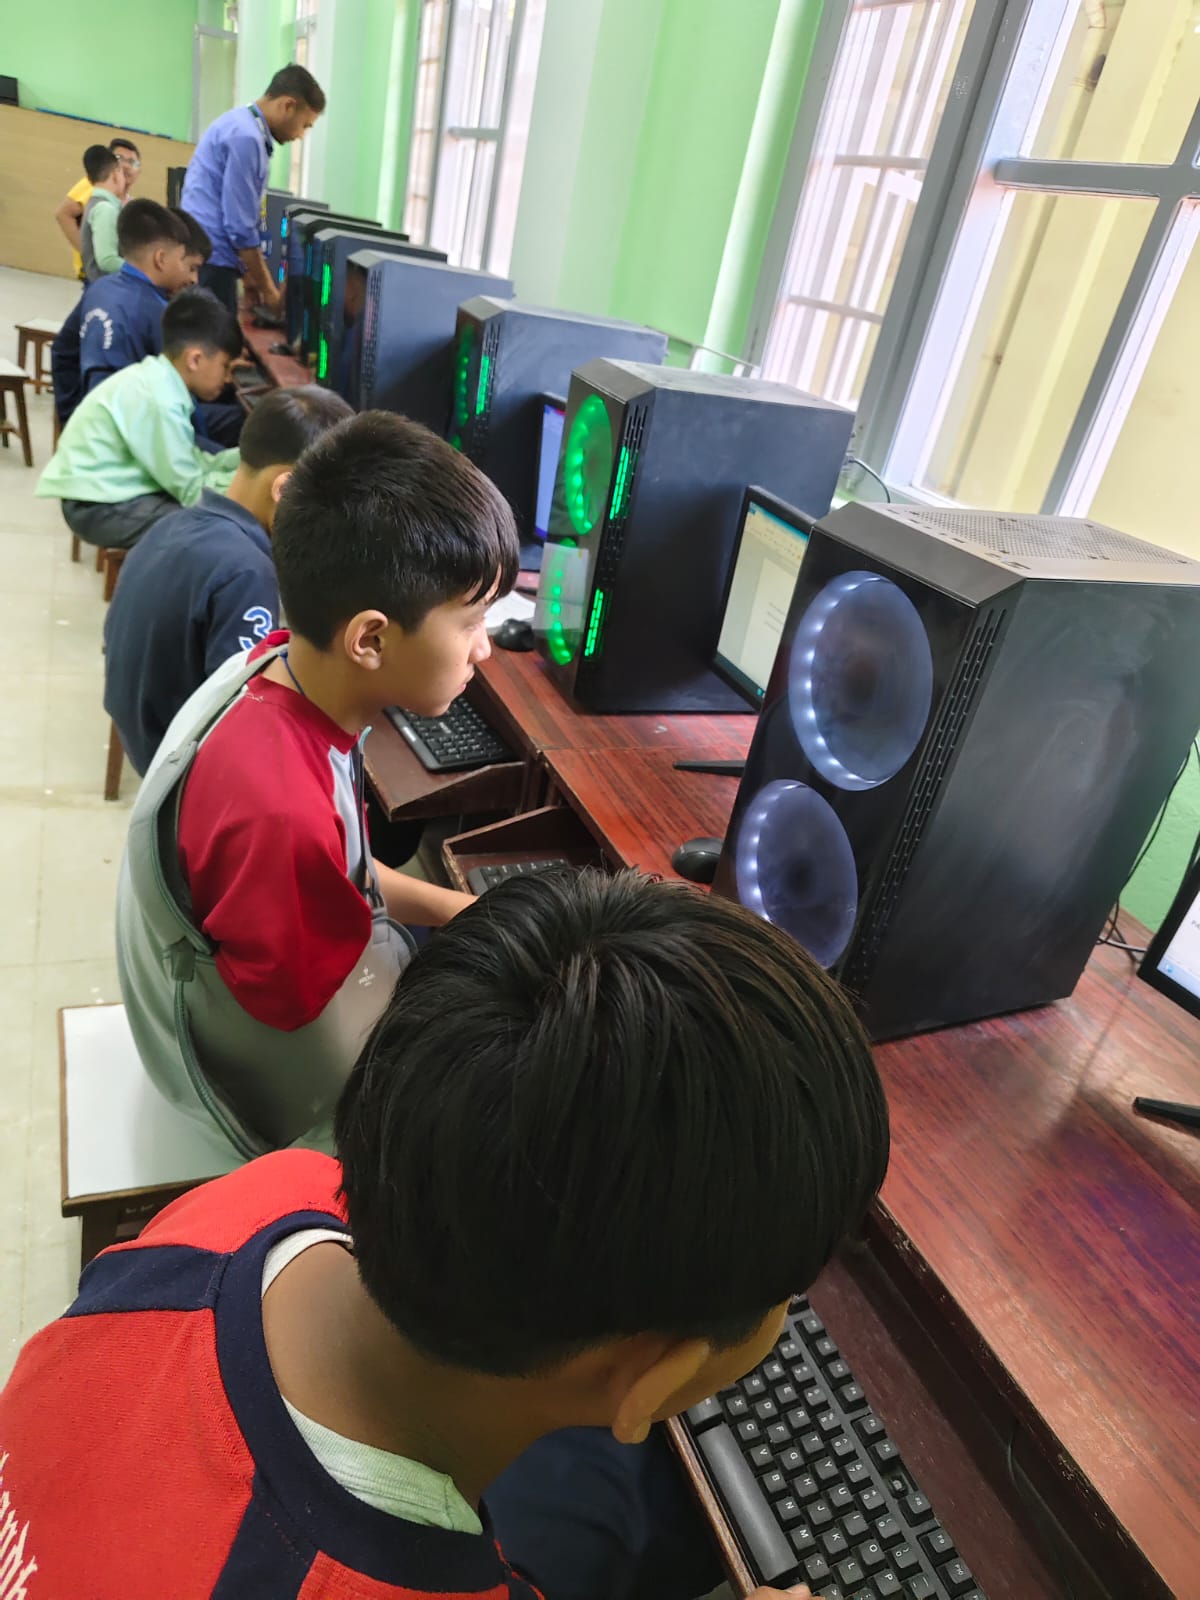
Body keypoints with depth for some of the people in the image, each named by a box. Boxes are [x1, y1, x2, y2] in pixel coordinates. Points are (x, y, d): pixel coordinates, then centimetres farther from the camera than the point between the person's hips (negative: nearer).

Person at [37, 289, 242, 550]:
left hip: (116, 491, 10)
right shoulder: (159, 401, -23)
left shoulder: (158, 380, 3)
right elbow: (193, 493, -20)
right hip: (101, 508, -10)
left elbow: (191, 464, 5)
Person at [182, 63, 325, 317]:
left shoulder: (241, 124, 17)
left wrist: (251, 276, 18)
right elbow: (240, 226, -17)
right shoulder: (246, 137, -15)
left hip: (202, 257, 10)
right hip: (210, 262, -10)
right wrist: (267, 289, -9)